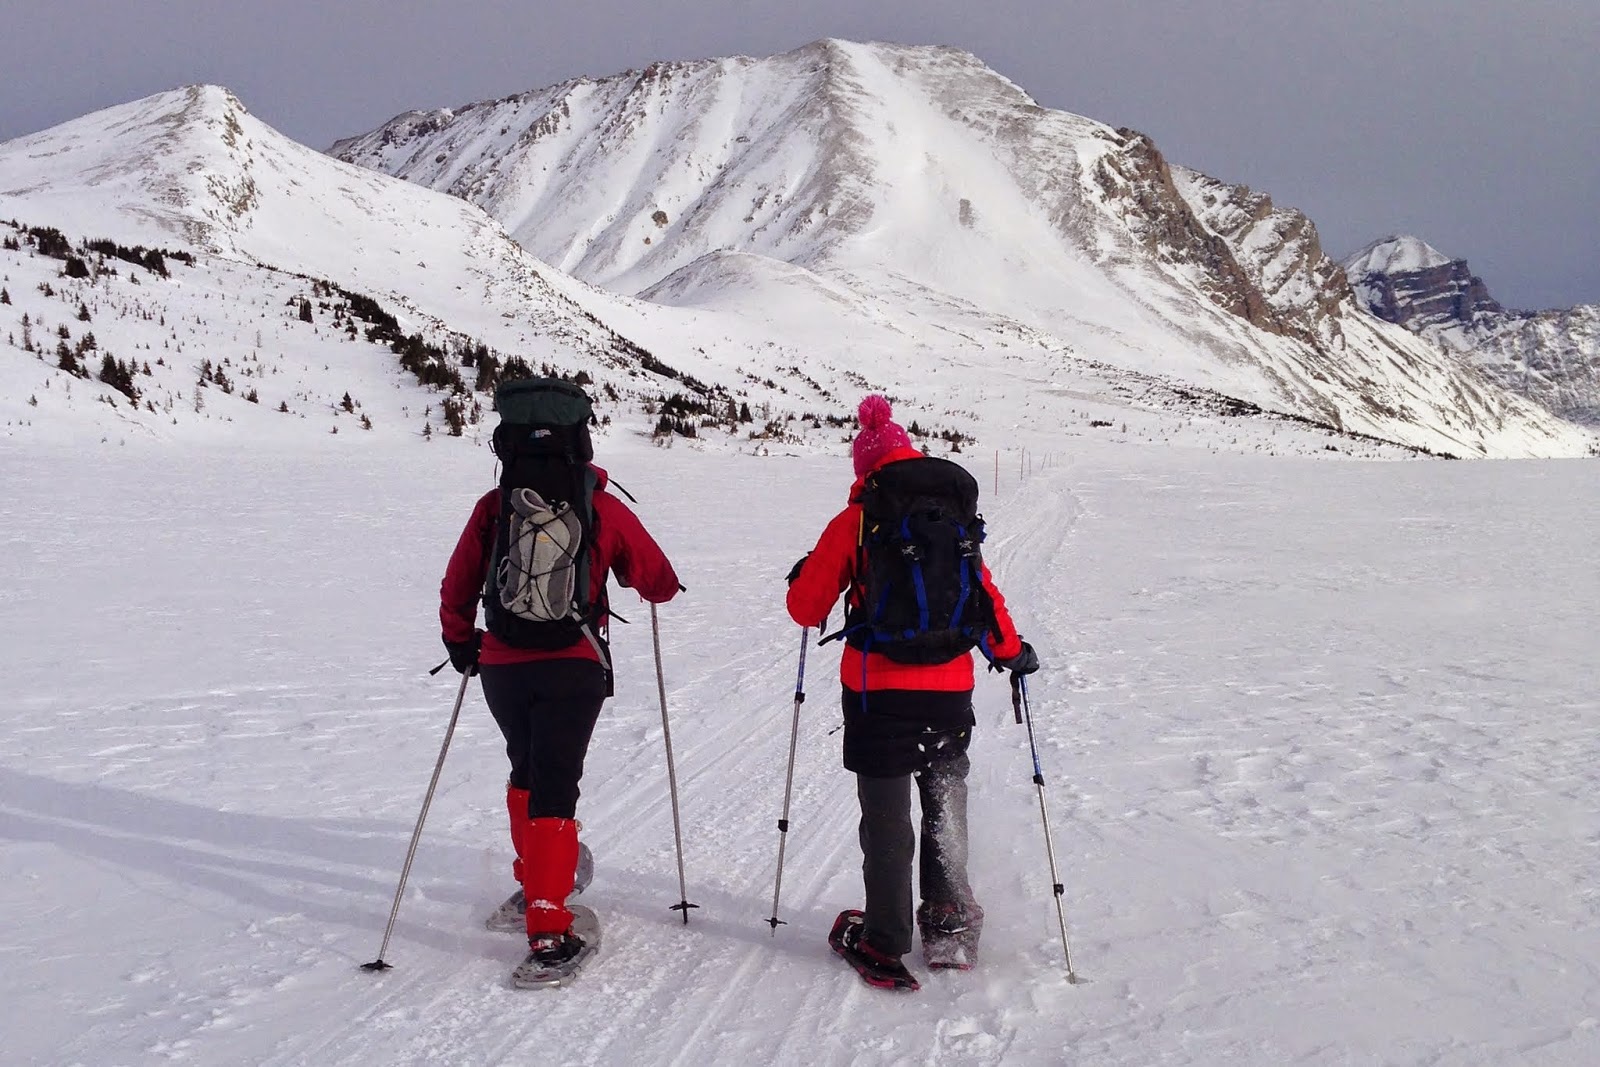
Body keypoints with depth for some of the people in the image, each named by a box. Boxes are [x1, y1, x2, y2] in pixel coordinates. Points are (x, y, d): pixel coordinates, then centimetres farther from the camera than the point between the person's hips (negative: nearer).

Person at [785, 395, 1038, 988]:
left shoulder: (854, 523, -7)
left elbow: (806, 607, -2)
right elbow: (984, 591, 7)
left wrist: (804, 579, 21)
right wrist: (1010, 651, 24)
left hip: (878, 689, -3)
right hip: (949, 688, 3)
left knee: (886, 817, 6)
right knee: (946, 806, 21)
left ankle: (885, 944, 11)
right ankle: (950, 918, 28)